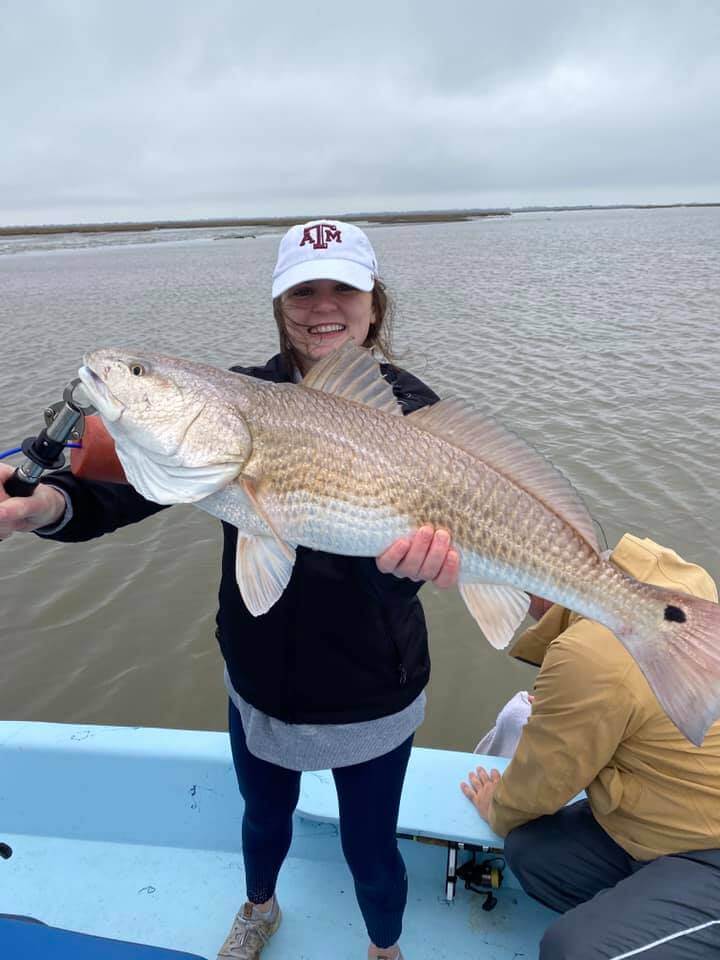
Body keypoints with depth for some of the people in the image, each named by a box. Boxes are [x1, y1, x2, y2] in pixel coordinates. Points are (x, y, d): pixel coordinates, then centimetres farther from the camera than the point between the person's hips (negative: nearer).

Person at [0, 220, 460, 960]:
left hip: (369, 695, -2)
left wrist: (427, 545, -51)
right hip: (258, 678, 3)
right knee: (264, 817, 28)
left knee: (370, 850, 17)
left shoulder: (408, 407, -13)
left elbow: (424, 509, -27)